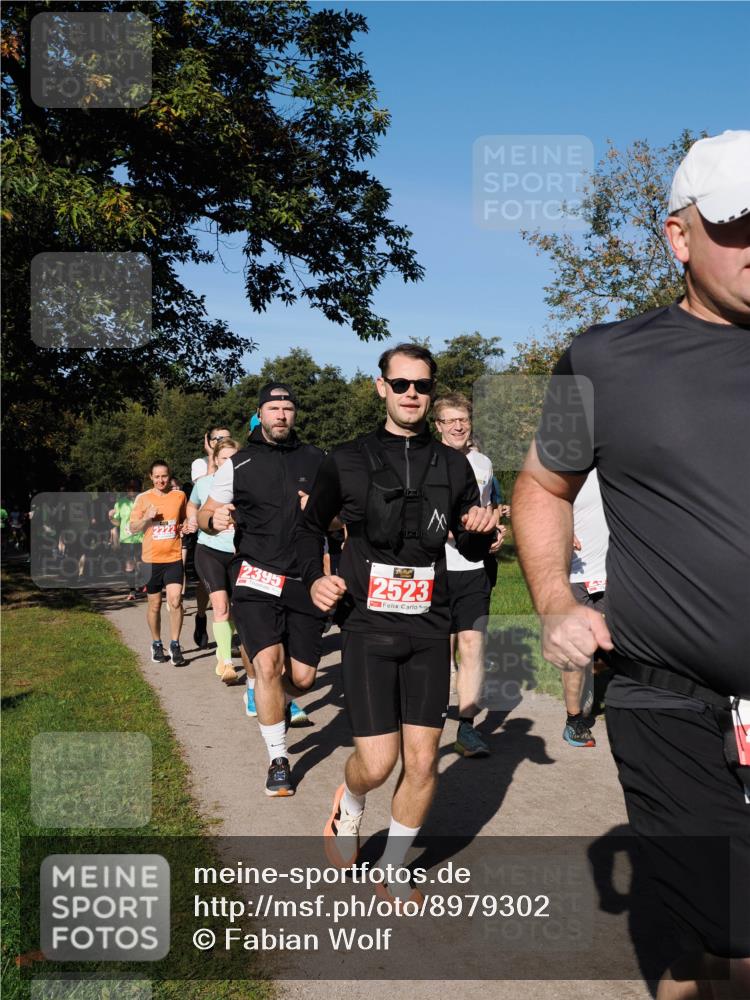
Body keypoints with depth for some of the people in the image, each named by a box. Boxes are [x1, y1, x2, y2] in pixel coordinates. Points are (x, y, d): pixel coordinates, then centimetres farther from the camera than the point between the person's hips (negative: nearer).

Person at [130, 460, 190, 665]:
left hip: (174, 557, 0)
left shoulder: (180, 496, 4)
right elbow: (133, 529, 3)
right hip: (151, 558, 0)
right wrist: (147, 518, -15)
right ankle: (156, 645, 26)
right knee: (154, 605, 9)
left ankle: (175, 645, -1)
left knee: (175, 600, -12)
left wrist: (186, 526, -2)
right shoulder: (143, 498, 1)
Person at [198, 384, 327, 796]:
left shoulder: (317, 460, 8)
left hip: (305, 582, 2)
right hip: (256, 580, -2)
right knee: (268, 665, -18)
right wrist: (214, 519, -15)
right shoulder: (237, 465, 3)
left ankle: (278, 702, 42)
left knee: (302, 677, 5)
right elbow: (204, 514, 8)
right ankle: (278, 759, -1)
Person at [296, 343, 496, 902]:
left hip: (429, 629, 3)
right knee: (377, 762, -7)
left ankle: (393, 872, 25)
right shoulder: (347, 462, 0)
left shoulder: (452, 465, 7)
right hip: (368, 624, -2)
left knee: (423, 761, 2)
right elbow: (312, 526, 15)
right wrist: (314, 578, -2)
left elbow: (472, 547, 15)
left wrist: (482, 531, -7)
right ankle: (348, 809, 30)